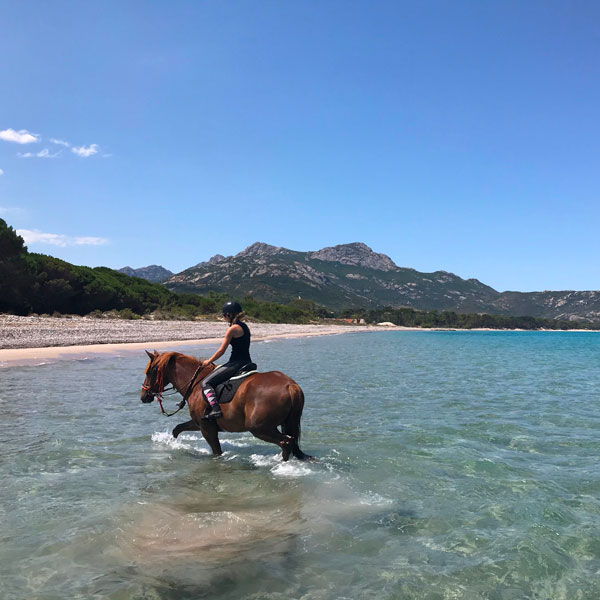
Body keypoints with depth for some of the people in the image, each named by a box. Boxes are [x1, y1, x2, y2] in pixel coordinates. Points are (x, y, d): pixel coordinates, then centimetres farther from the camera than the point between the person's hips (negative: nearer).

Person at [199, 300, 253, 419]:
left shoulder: (233, 328, -13)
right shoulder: (245, 327, 13)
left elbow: (221, 351, -11)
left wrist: (208, 361, 4)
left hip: (236, 363, -9)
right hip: (246, 362, 9)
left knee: (206, 383, -8)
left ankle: (216, 409, -23)